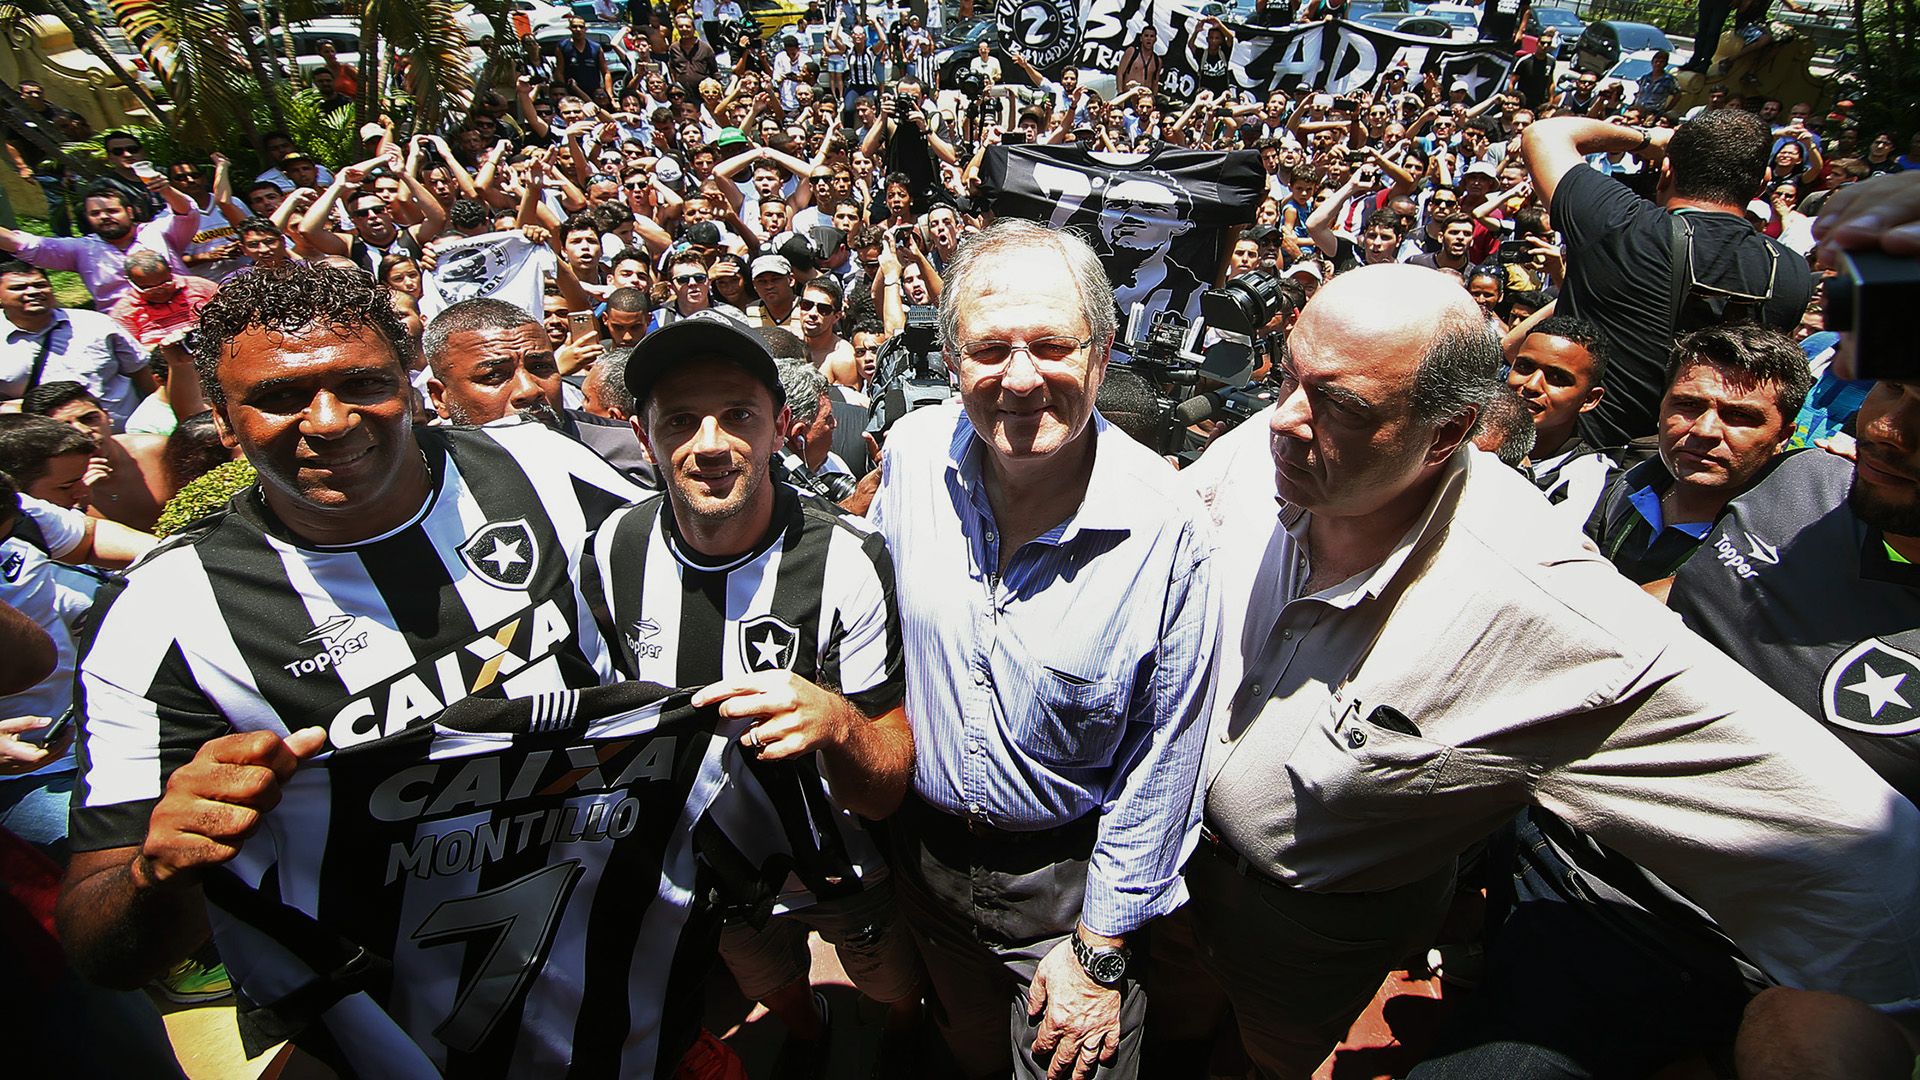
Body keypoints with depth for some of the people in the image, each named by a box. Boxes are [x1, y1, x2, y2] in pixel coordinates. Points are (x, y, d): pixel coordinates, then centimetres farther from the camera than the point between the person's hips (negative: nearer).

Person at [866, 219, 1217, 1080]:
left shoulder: (1170, 531, -25)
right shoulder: (912, 453, -16)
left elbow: (1161, 759, -15)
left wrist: (1100, 950, -9)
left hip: (1070, 872, -3)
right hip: (922, 846, 4)